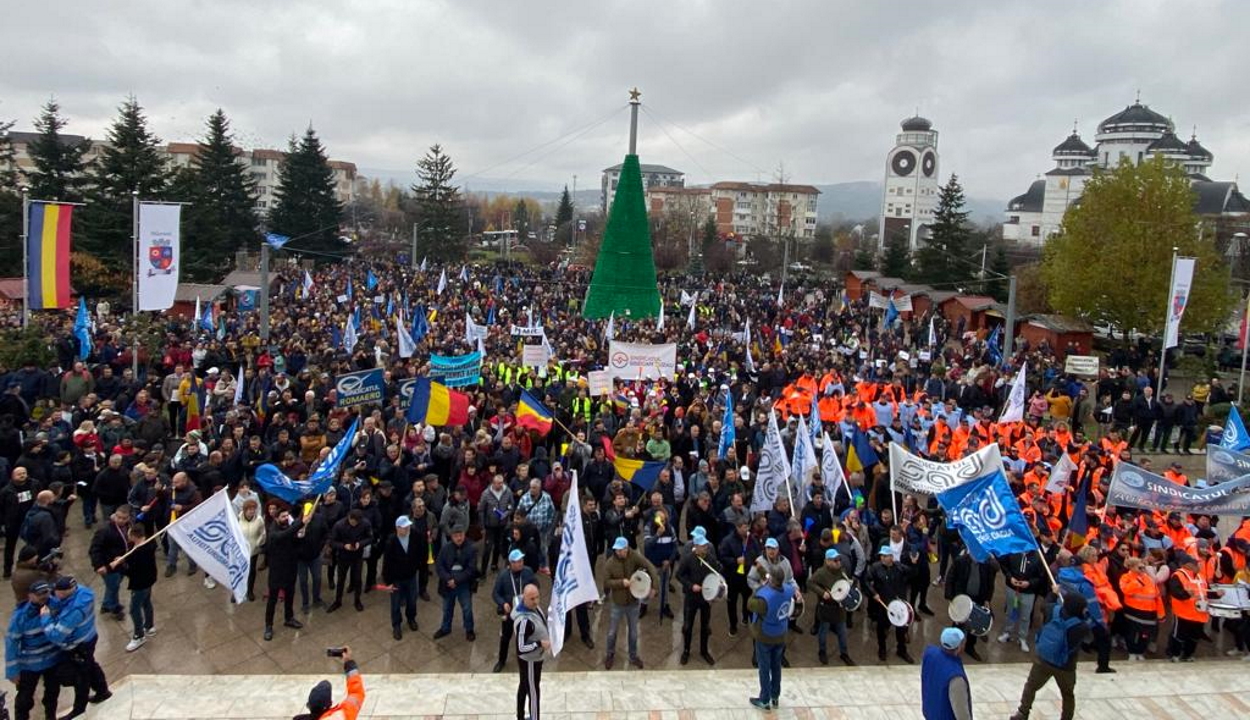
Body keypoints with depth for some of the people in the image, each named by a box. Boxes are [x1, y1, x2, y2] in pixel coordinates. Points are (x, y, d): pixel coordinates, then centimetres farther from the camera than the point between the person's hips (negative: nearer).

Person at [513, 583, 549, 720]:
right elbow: (520, 648, -36)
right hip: (530, 660, -9)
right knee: (533, 693, 9)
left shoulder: (532, 607, -10)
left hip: (533, 657, 9)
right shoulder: (524, 621, -38)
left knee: (523, 686, 26)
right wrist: (540, 643, -31)